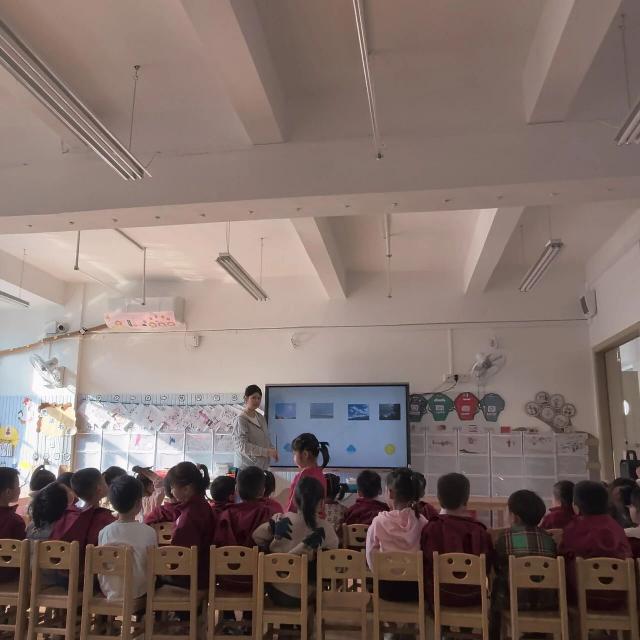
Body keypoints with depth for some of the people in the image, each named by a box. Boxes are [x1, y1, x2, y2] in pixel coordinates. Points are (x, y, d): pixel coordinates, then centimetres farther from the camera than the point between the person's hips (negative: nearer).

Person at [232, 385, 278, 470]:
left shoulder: (261, 418, 12)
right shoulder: (241, 420, -9)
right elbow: (242, 446, -16)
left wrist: (272, 450, 0)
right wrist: (267, 452, -20)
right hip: (246, 466, -6)